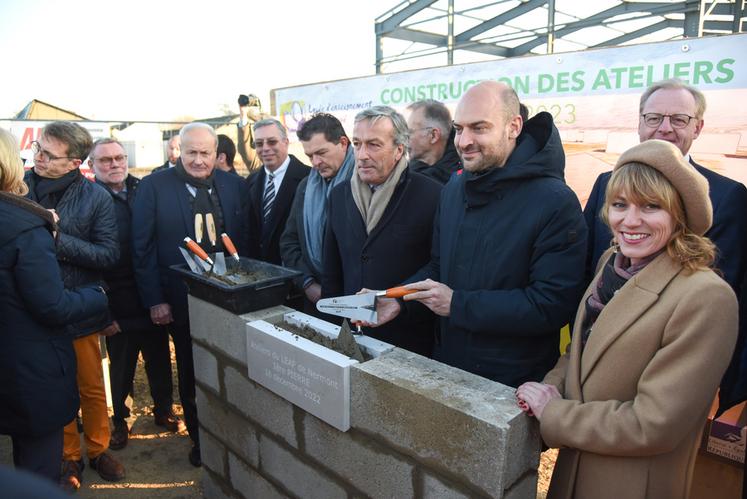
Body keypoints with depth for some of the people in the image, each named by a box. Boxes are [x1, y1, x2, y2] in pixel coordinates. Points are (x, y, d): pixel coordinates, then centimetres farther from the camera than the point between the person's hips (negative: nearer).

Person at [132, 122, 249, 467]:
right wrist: (154, 300, -8)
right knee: (191, 373, 15)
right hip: (182, 300, -2)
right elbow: (142, 248, -6)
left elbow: (246, 241, 4)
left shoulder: (234, 185, 1)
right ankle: (198, 438, 35)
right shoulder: (154, 187, -6)